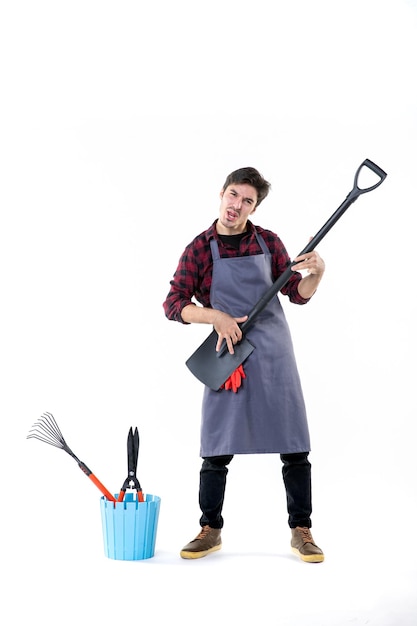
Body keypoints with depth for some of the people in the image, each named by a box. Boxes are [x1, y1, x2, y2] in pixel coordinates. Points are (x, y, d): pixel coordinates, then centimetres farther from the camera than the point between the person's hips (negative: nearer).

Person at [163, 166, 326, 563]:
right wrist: (216, 315, -17)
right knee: (216, 449, 4)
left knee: (294, 447, 3)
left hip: (274, 356, 2)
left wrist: (316, 272, -10)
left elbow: (298, 294, 10)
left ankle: (301, 532, 16)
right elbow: (173, 304, -4)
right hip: (227, 355, -1)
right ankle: (210, 530, 21)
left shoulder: (268, 242, 6)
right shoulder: (200, 249, 0)